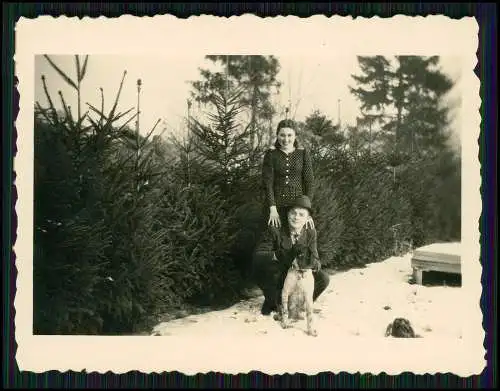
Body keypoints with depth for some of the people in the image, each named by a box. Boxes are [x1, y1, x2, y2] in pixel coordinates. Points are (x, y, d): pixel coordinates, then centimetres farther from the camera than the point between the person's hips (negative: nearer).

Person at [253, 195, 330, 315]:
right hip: (276, 279, -3)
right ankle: (271, 303, -9)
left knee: (323, 278, -20)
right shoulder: (275, 230, -17)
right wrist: (276, 255, -41)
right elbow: (258, 255, -21)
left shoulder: (311, 233, -6)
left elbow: (315, 260, -7)